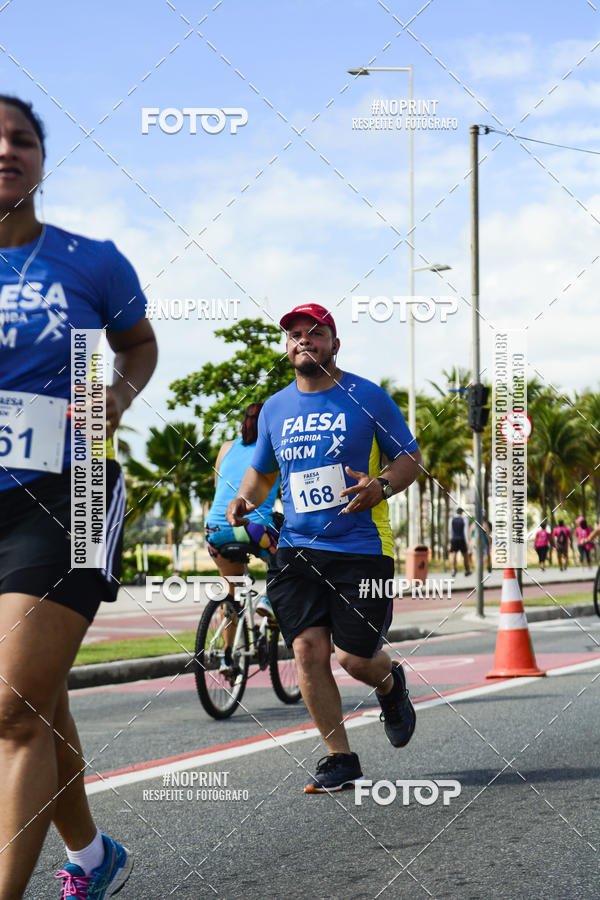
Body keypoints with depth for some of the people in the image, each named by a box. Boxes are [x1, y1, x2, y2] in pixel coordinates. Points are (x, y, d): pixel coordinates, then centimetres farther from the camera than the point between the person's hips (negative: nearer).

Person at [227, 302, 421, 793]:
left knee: (355, 658, -4)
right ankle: (340, 758, 5)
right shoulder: (275, 408, 11)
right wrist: (245, 500, 3)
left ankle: (390, 681, 34)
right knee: (309, 650, -8)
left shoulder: (367, 397, -1)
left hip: (361, 549, -3)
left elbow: (410, 456, 2)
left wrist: (383, 485, -18)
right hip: (297, 548, 3)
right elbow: (261, 470, 24)